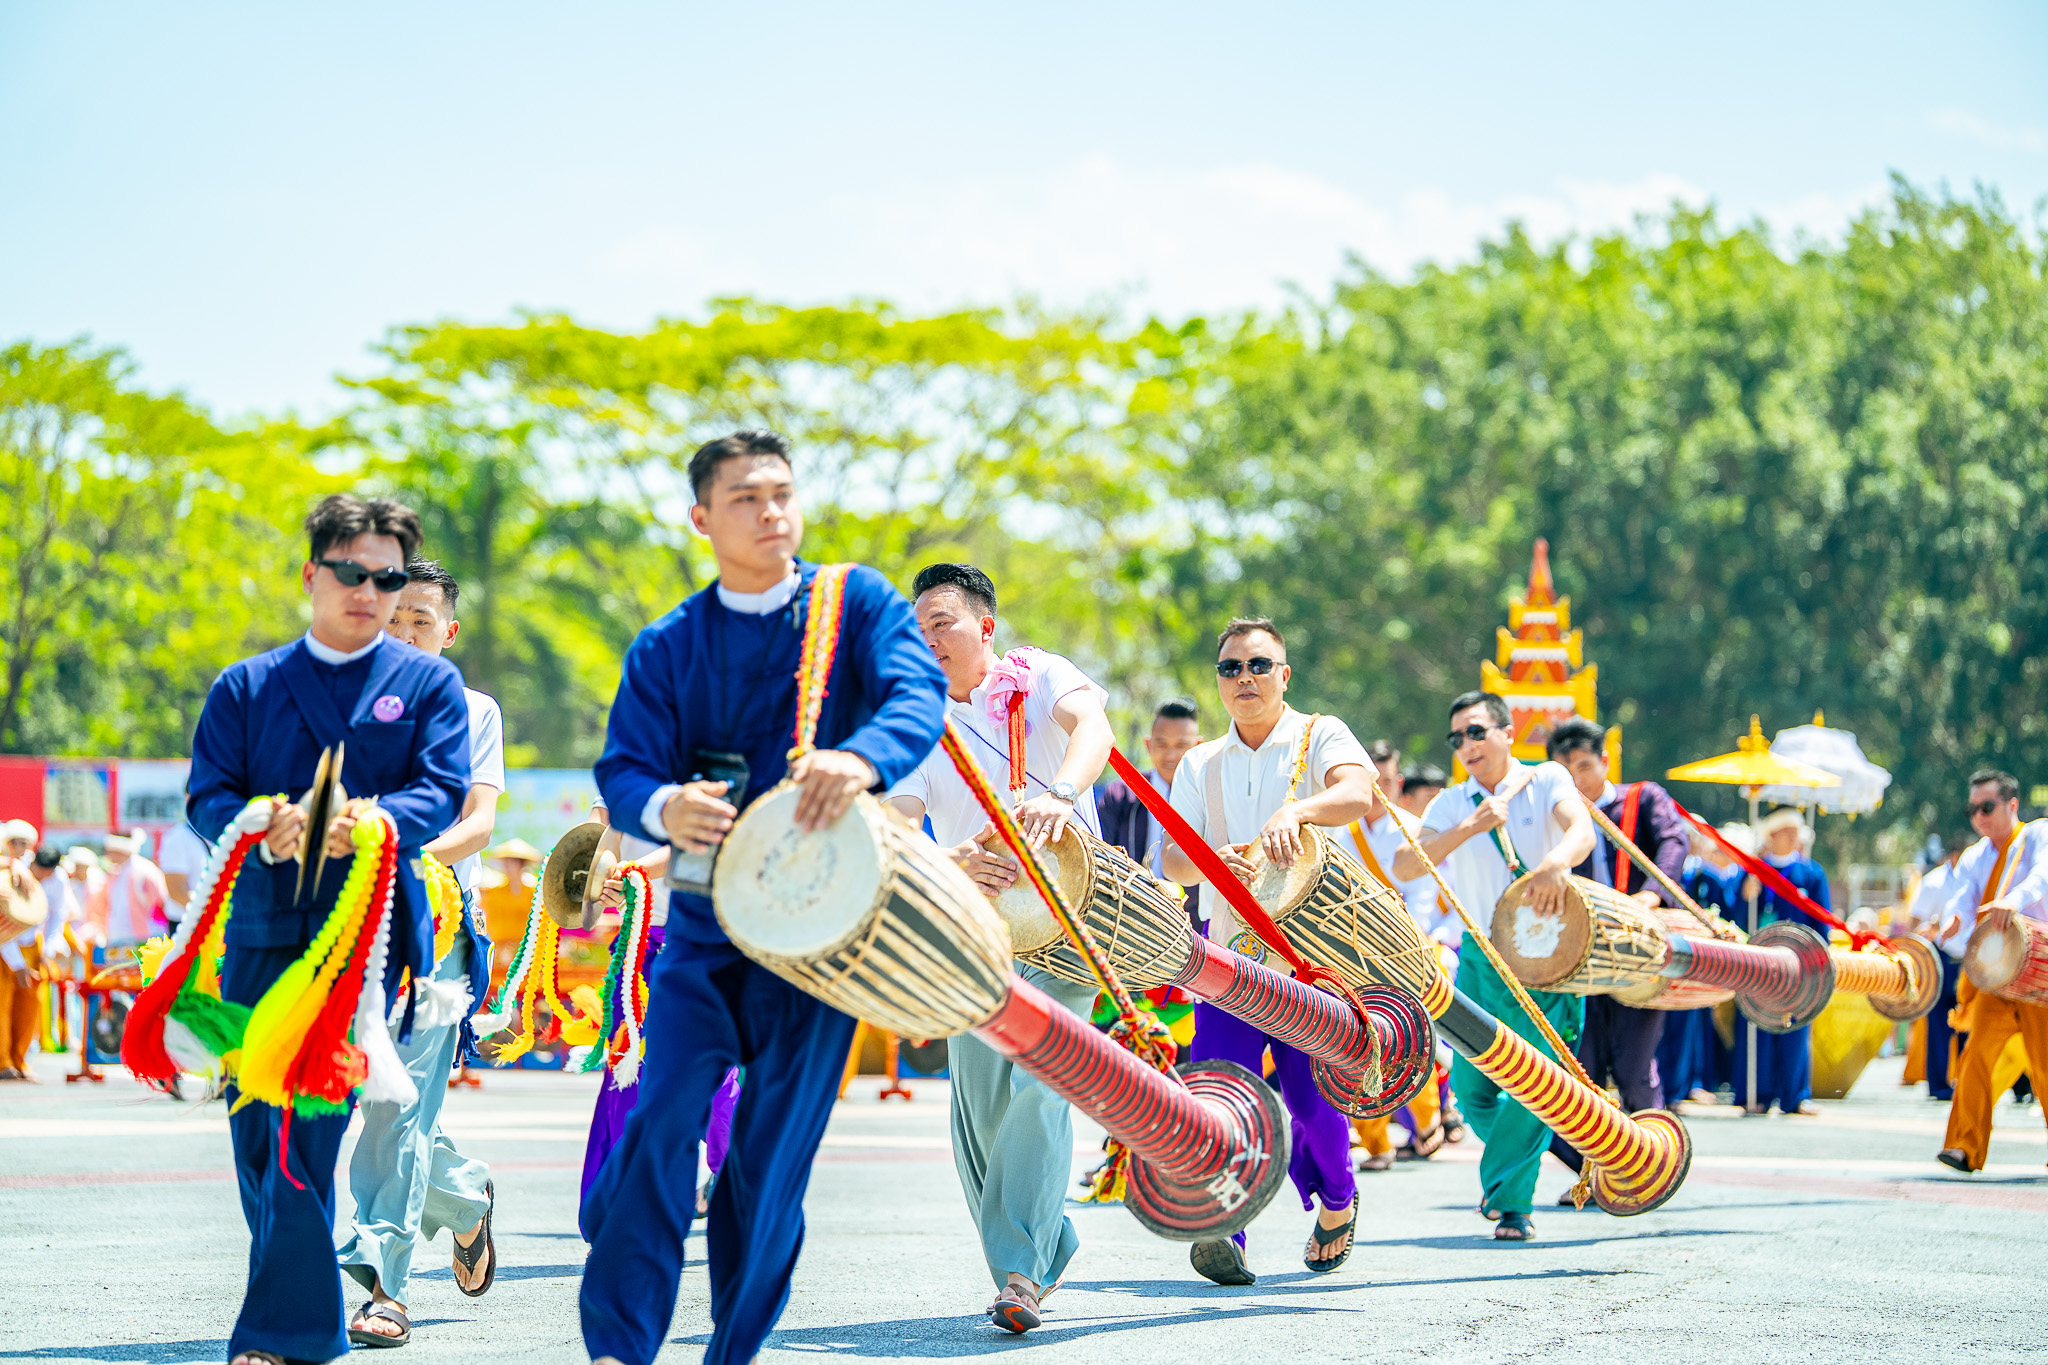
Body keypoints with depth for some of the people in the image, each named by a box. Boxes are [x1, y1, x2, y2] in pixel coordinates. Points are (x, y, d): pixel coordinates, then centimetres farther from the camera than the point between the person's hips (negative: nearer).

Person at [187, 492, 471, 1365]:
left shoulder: (429, 684, 10)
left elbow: (443, 791, -2)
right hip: (261, 926, 3)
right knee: (253, 1127, 5)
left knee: (308, 1129, -14)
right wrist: (261, 828, -18)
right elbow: (208, 794, 4)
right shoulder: (246, 687, 15)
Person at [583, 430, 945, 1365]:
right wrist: (665, 808, -29)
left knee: (778, 1143, 1)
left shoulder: (855, 602, 3)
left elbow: (919, 692, -15)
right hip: (707, 917, 1)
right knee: (664, 1120, -13)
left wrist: (862, 757, -38)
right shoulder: (666, 649, 7)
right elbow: (623, 771, -3)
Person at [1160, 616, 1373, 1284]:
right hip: (1228, 947, 3)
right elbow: (1172, 859, 4)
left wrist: (1294, 809, -40)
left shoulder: (1320, 737, 3)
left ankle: (1337, 1198, 24)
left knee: (1312, 1096, -6)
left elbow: (1356, 793, -19)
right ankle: (1223, 1229, -19)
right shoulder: (1200, 765, 15)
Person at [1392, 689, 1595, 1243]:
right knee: (1470, 1086, 3)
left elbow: (1581, 830, -21)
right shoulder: (1451, 805, 7)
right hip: (1481, 956, 3)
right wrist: (1470, 828, -20)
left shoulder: (1546, 780, -1)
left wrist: (1558, 861, -44)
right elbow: (1404, 866, -8)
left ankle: (1511, 1197, -2)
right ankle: (1511, 1151, 34)